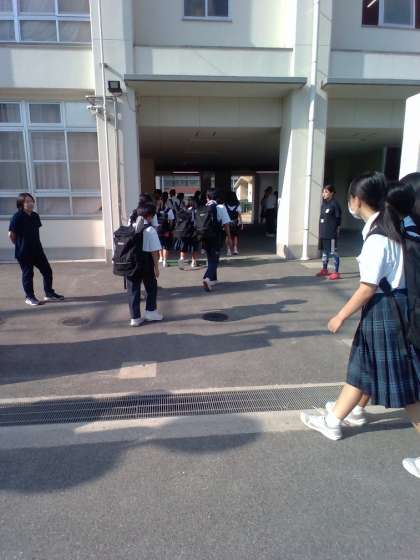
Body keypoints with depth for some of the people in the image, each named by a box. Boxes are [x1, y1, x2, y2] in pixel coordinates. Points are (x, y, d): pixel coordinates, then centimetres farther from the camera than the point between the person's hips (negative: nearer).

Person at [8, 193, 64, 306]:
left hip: (37, 250, 6)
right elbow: (11, 234, -11)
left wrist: (34, 244, 11)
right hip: (24, 252, -6)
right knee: (28, 274, 4)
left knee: (47, 271, 7)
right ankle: (29, 297, 17)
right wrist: (20, 245, 0)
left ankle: (49, 294, 20)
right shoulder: (17, 217, -15)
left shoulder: (35, 216, 5)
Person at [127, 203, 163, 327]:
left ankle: (135, 318, 12)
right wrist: (156, 267, -4)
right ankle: (150, 311, 25)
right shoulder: (150, 230, -10)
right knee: (151, 287, 18)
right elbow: (154, 251, -12)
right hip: (146, 263, -4)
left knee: (133, 290, 9)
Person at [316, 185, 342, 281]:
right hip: (323, 233, 8)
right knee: (324, 251, 17)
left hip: (331, 233, -8)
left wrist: (336, 230, -12)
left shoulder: (334, 204, -9)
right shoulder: (323, 204, 12)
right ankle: (324, 269, 29)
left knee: (333, 252, -4)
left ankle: (336, 272, 2)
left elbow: (338, 219, -9)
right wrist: (321, 231, 13)